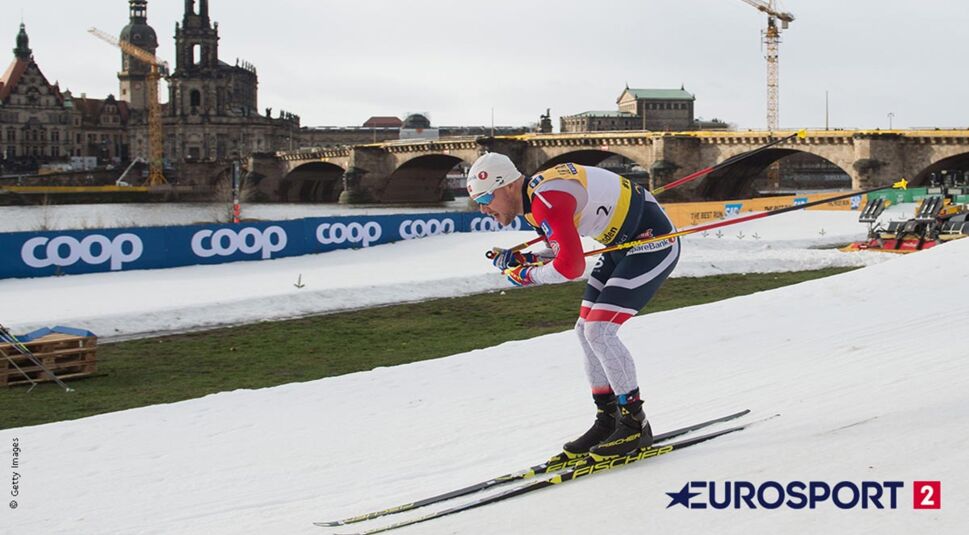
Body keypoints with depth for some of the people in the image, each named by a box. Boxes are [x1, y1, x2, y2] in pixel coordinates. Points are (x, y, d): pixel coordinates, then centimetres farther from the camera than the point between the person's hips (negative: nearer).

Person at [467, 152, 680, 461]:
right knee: (586, 331, 9)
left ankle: (636, 425, -3)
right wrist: (521, 259, -1)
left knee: (599, 331, -14)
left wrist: (527, 276, -15)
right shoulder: (534, 197, 5)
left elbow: (571, 266, -33)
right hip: (624, 244, 10)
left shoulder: (546, 200, -27)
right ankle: (608, 421, 16)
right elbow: (561, 251, 15)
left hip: (654, 241, -10)